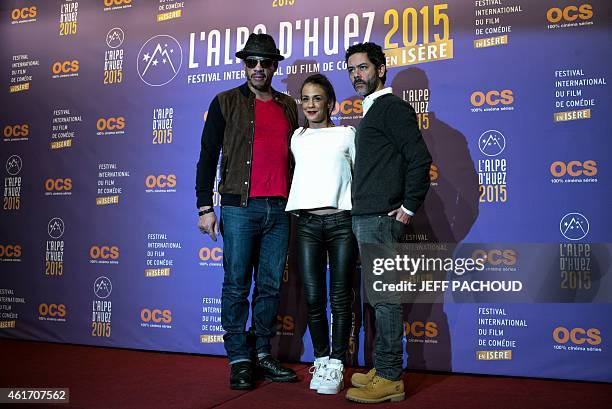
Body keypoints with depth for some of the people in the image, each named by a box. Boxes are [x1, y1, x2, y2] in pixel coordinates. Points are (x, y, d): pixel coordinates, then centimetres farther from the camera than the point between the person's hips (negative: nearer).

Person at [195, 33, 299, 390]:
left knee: (271, 285, 8)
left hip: (280, 209, 4)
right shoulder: (226, 103, 6)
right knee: (237, 285, -1)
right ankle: (239, 360, 10)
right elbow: (208, 157, 3)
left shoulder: (289, 107, 16)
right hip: (240, 207, -3)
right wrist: (205, 207, -3)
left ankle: (263, 354, 19)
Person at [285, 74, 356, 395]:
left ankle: (336, 364, 8)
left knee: (340, 298, -1)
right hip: (307, 223, 2)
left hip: (341, 221, -2)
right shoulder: (296, 138, 17)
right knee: (313, 298, 1)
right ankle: (321, 359, 16)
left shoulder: (347, 134, 10)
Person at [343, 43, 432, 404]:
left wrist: (408, 208, -14)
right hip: (366, 219, 10)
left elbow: (420, 158, -17)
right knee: (378, 297, 13)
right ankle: (384, 370, 22)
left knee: (385, 297, -5)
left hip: (382, 219, -10)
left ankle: (390, 379, 4)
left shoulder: (392, 107, -7)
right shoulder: (372, 111, 22)